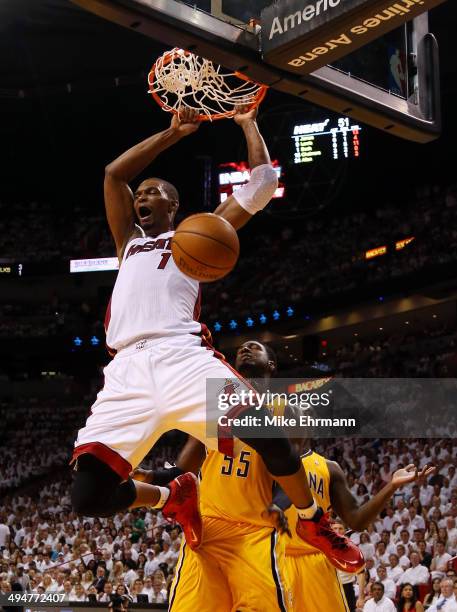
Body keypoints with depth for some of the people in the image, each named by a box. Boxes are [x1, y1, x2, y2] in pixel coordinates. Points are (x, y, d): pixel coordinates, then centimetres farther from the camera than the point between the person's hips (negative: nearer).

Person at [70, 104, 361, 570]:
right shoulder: (129, 240, 34)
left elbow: (262, 183, 17)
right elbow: (114, 174, 25)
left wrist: (248, 124, 27)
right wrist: (174, 133, 26)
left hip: (183, 357, -3)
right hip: (127, 371, 3)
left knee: (264, 434, -27)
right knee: (88, 496, -15)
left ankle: (313, 522, 3)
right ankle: (174, 498, 16)